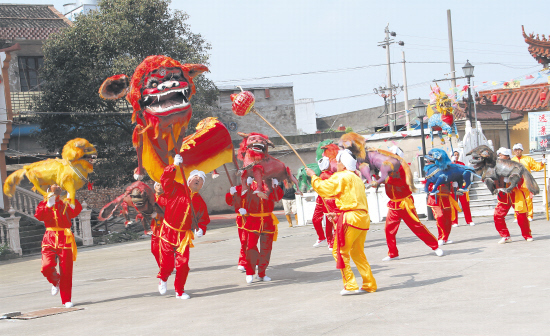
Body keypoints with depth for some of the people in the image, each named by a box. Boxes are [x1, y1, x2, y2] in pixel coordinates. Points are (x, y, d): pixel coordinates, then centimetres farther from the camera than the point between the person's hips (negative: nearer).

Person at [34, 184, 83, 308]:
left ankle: (66, 300, 11)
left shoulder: (65, 205, 9)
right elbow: (38, 216, -12)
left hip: (64, 239, 0)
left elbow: (76, 210, -11)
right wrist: (48, 205, -23)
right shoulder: (44, 205, 9)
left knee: (66, 271, -1)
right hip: (50, 239, 0)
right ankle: (55, 282, 19)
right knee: (46, 266, -17)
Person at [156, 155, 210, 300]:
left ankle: (179, 291, 11)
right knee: (167, 263, -1)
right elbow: (166, 179, -16)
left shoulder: (200, 202, 7)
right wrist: (174, 166, -29)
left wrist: (201, 229, -10)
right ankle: (163, 279, 33)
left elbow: (203, 219, 11)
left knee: (183, 264, -4)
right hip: (168, 232, -3)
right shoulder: (176, 190, -3)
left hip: (184, 236, 3)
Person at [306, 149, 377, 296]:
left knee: (340, 251, -1)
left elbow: (323, 188, -5)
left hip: (351, 218, -9)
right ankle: (369, 284, 16)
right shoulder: (356, 178, 22)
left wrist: (313, 176, 12)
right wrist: (339, 215, 26)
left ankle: (350, 286, -6)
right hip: (363, 218, 9)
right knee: (357, 252, 17)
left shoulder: (341, 177, -6)